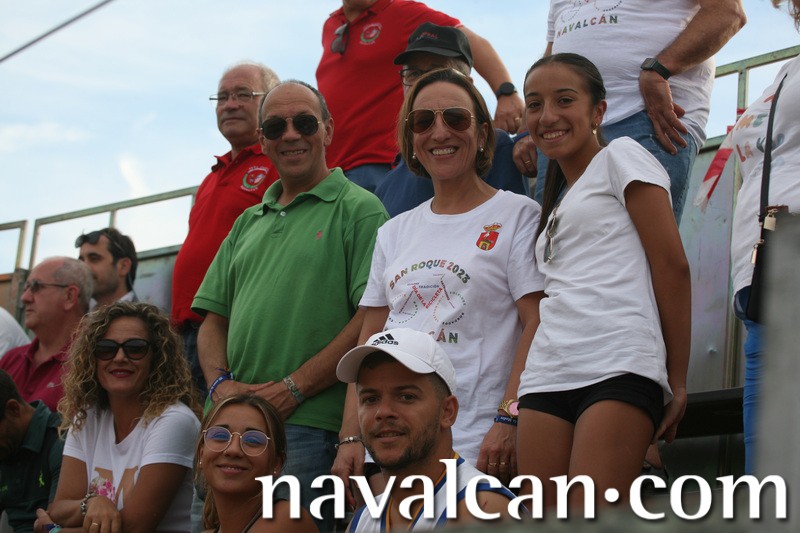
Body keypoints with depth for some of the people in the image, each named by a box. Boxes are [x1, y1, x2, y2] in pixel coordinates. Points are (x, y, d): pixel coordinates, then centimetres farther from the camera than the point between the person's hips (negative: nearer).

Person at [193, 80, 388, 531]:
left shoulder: (359, 210, 0)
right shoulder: (248, 223, 21)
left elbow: (373, 318, -11)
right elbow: (214, 319, 20)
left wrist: (292, 389, -14)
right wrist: (221, 383, -1)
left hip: (309, 426, -6)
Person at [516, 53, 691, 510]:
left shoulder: (621, 157, 8)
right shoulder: (556, 203, 30)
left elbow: (672, 264, -1)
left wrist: (677, 381, -5)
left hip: (619, 367, -7)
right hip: (549, 375, 7)